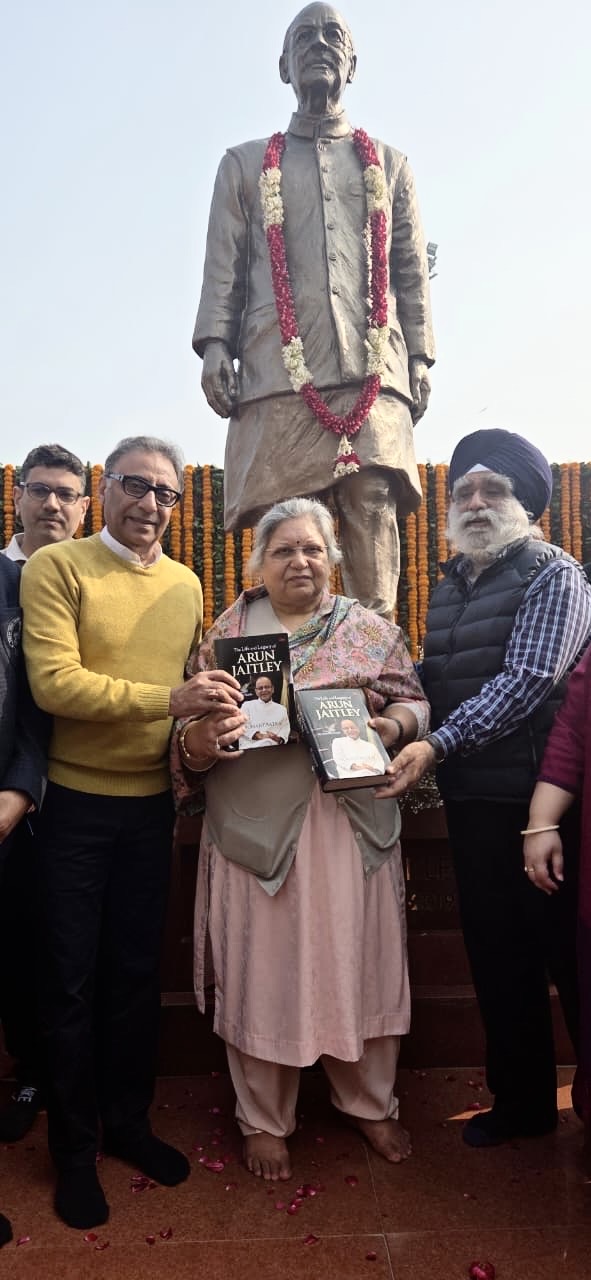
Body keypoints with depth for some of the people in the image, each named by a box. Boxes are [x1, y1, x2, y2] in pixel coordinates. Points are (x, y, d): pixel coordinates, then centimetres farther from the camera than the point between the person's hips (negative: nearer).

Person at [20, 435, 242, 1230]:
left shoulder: (186, 586, 7)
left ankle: (128, 1121, 36)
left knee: (138, 971, 16)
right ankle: (74, 1148, 29)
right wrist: (169, 698, -27)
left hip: (151, 804, 4)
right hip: (76, 804, -4)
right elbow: (53, 682, -20)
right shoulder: (56, 567, -9)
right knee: (73, 978, 9)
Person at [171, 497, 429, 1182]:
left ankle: (371, 1102, 36)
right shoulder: (225, 633, 6)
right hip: (256, 827, 0)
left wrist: (393, 724, -12)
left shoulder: (371, 629, 7)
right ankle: (264, 1119, 31)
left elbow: (414, 701, 9)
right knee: (262, 970, 9)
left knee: (359, 961, 12)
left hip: (352, 825, 1)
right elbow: (189, 724, 5)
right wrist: (197, 742, -17)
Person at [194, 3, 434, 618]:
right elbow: (223, 267, 14)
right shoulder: (245, 164, 24)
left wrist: (419, 358, 6)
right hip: (281, 371, -1)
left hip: (374, 371, 1)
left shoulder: (388, 164, 27)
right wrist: (214, 345, -2)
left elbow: (411, 272, 19)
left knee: (374, 510, -12)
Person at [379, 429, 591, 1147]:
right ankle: (521, 1101, 33)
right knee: (496, 953, 15)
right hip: (471, 798, 7)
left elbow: (525, 681, -18)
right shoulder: (448, 587, 14)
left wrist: (437, 744, -24)